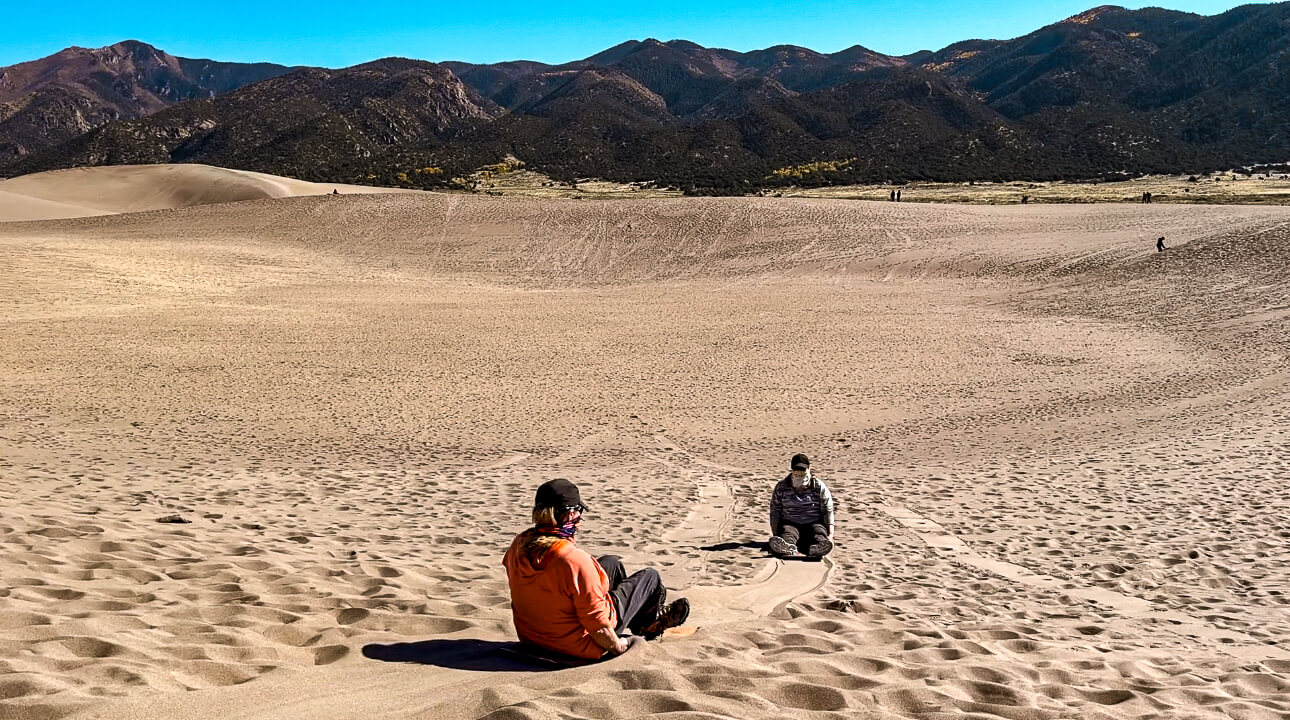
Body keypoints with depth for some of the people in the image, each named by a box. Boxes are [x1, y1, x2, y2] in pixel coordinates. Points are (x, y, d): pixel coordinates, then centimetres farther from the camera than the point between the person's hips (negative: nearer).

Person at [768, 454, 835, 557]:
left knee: (818, 533, -34)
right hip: (790, 524, 0)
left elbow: (828, 511, 1)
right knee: (788, 533, -35)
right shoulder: (781, 487, 6)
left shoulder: (820, 487, 5)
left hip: (814, 524, 0)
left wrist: (830, 535, -13)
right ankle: (787, 548, -71)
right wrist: (775, 534, -11)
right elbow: (775, 512, 4)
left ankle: (818, 547, -70)